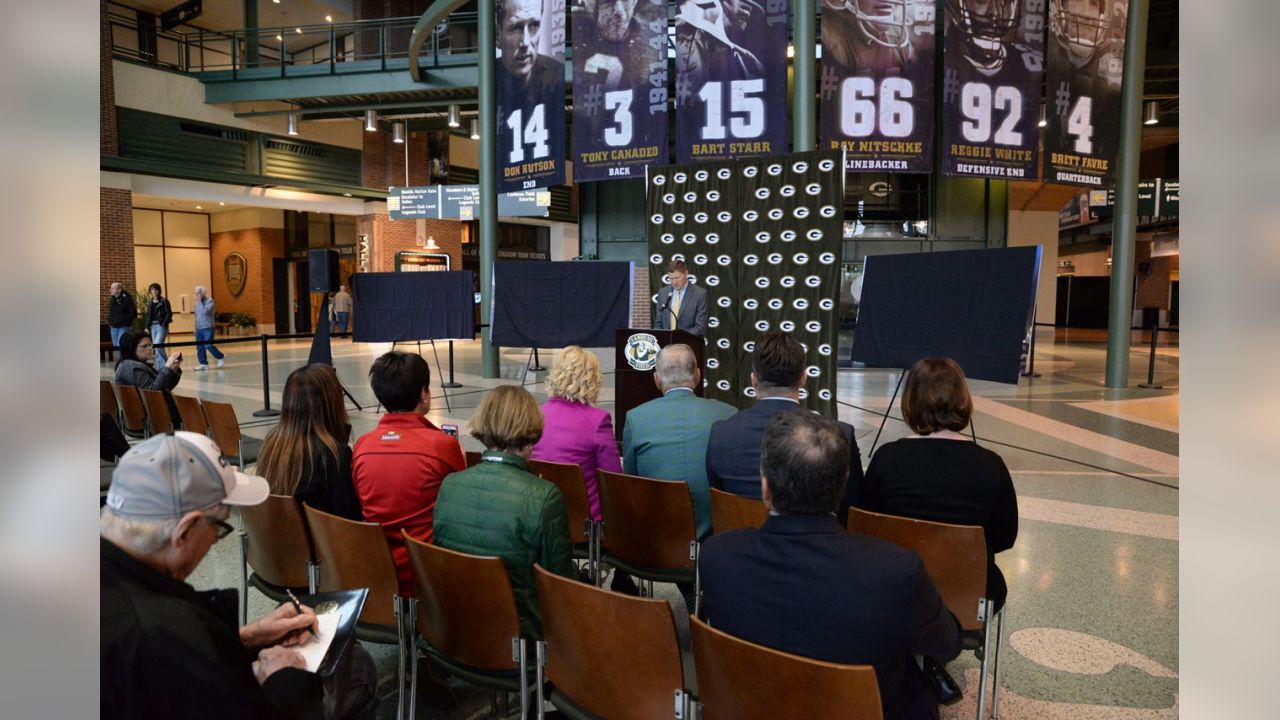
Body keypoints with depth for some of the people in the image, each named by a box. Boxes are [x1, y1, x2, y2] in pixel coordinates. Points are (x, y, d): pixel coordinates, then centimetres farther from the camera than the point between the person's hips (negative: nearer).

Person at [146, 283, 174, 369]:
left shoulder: (164, 301, -5)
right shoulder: (150, 302, 13)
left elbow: (169, 314, -10)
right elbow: (148, 315, 16)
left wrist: (164, 325, -16)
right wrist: (147, 327, 9)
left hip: (161, 326, -7)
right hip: (153, 326, 7)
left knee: (157, 345, -18)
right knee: (155, 346, 6)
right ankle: (161, 367, 12)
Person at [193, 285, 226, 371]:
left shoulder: (209, 301, -7)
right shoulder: (197, 302, 13)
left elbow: (206, 311, -22)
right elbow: (196, 315, 20)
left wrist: (199, 302, -18)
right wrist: (196, 327, 17)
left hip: (208, 328, -7)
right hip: (199, 328, 7)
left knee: (209, 345, -11)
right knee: (199, 347, 3)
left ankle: (220, 358, 8)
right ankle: (203, 363, 7)